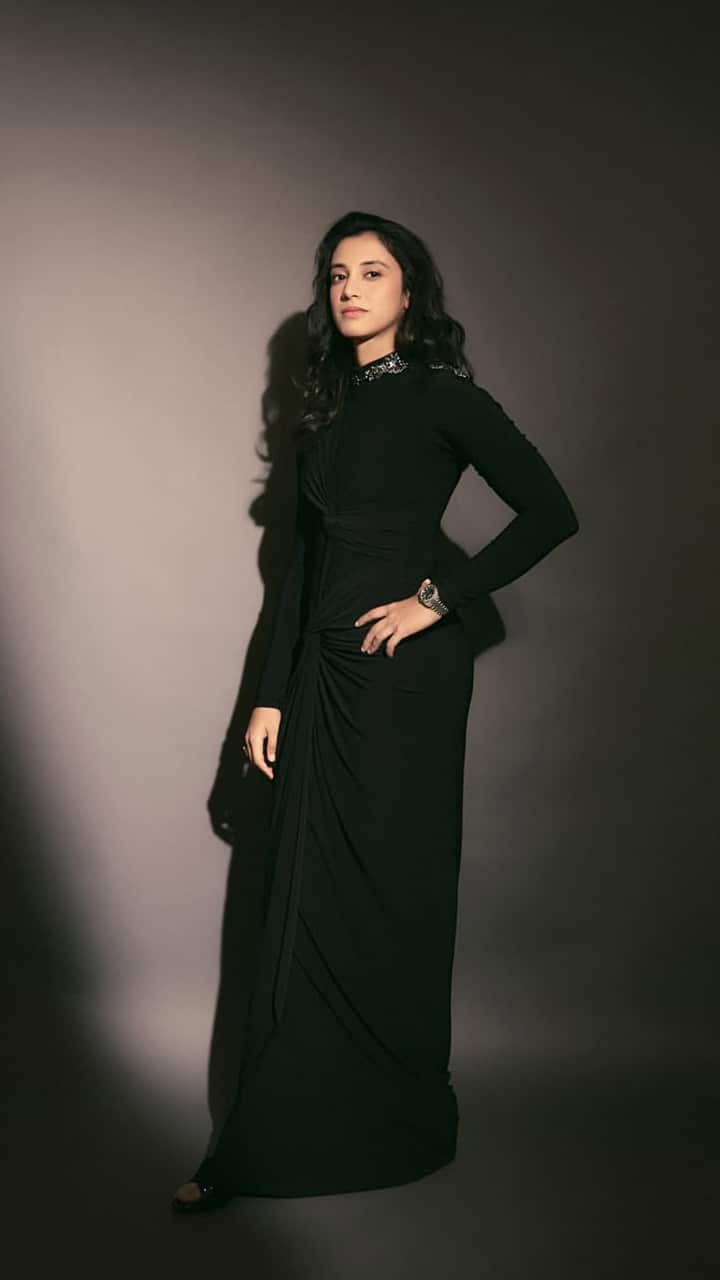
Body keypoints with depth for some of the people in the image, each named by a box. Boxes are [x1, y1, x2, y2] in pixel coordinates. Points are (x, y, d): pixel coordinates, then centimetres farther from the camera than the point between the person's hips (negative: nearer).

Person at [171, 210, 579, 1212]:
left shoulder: (440, 398, -4)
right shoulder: (328, 411, 15)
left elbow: (550, 513, -9)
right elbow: (303, 564, 15)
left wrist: (439, 598, -13)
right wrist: (271, 695, 10)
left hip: (406, 673, -6)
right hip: (323, 670, 6)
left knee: (388, 896, 2)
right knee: (304, 903, 7)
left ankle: (397, 1129, 18)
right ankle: (267, 1143, 15)